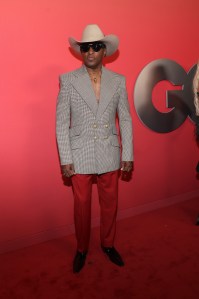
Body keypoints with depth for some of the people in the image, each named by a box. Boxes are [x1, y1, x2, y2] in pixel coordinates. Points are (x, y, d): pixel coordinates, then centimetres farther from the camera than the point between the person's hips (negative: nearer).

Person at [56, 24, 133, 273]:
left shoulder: (118, 81, 2)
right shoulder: (68, 80, -3)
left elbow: (125, 120, 4)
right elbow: (62, 123, -4)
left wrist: (128, 155, 1)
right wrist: (65, 159, -8)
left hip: (109, 155, 2)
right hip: (80, 156, -1)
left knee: (110, 204, 15)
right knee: (82, 206, 12)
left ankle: (108, 244, 39)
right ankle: (81, 249, 35)